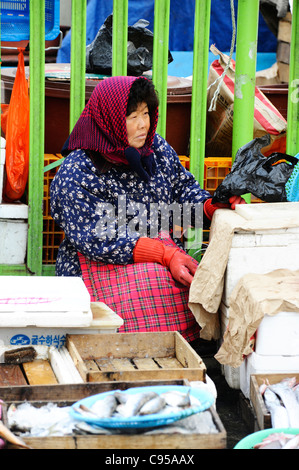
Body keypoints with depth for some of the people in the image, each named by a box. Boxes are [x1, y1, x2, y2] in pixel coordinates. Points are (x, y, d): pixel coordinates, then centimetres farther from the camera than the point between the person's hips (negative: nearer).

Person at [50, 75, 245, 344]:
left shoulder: (156, 147, 10)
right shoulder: (77, 172, -10)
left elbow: (184, 188, 21)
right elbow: (98, 239, -16)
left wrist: (214, 206, -4)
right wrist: (165, 255, -25)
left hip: (167, 253, 6)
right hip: (101, 262, -6)